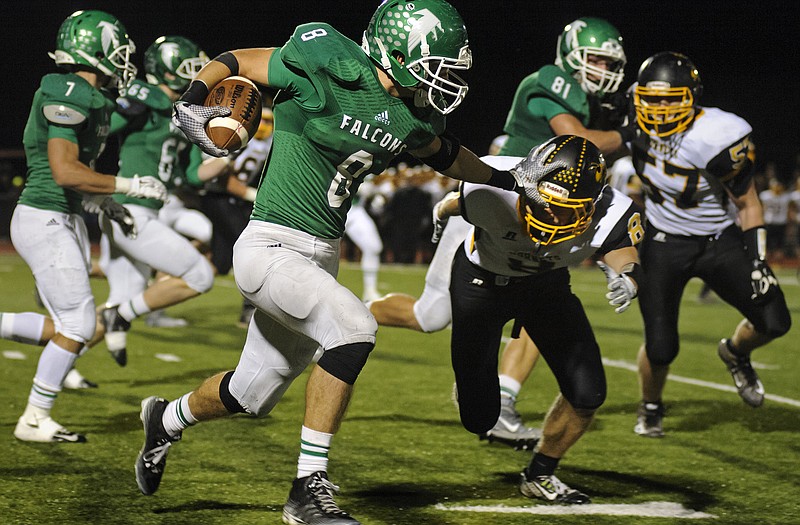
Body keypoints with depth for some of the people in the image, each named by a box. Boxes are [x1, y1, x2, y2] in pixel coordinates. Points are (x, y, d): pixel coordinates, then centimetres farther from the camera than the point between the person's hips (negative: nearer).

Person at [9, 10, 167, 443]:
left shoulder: (85, 97, 12)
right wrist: (129, 186, -20)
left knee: (68, 324, 11)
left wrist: (105, 206, 17)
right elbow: (65, 172, -25)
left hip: (65, 220, 10)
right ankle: (34, 421, 9)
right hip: (45, 222, -10)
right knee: (77, 325, -3)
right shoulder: (67, 96, -18)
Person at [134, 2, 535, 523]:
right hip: (270, 248, -8)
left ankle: (166, 419, 51)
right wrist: (194, 98, -23)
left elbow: (444, 151, 25)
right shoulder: (329, 68, -18)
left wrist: (507, 177, 25)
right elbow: (238, 61, -7)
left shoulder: (411, 117, 2)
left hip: (322, 257, 8)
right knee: (354, 327, -29)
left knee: (252, 394, 18)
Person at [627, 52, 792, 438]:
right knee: (660, 348, -8)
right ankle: (650, 408, 25)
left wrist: (757, 262, -16)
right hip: (664, 244, 1)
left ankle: (735, 353, 26)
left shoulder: (716, 139, -25)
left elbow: (748, 204, -13)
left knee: (773, 322, -11)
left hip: (718, 241, -1)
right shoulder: (637, 129, -16)